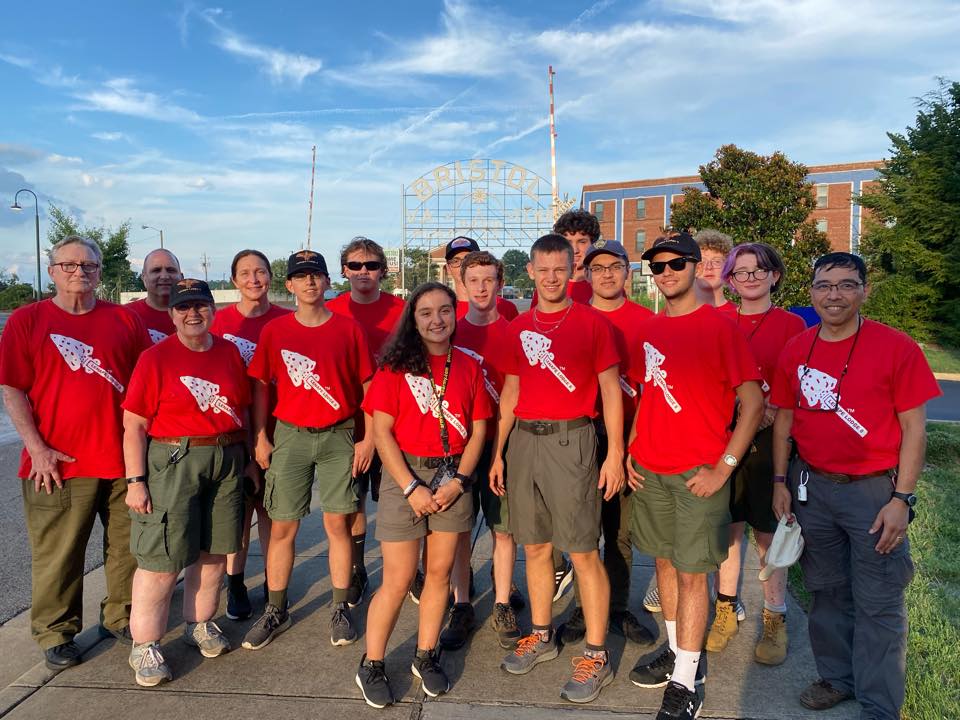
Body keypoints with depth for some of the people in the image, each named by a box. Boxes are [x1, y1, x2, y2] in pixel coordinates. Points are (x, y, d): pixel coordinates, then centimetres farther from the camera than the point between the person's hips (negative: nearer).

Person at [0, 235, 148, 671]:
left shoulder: (125, 320, 6)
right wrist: (37, 448, -9)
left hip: (124, 457, 3)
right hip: (58, 463, -2)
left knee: (129, 547, 12)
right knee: (57, 554, 8)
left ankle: (120, 618, 31)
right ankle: (56, 633, 26)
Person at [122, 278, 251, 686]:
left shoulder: (229, 353, 8)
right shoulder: (155, 358, -4)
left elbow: (243, 410, 14)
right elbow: (134, 425, -6)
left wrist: (248, 458, 11)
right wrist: (136, 480, -10)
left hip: (227, 461, 4)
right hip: (172, 463, -4)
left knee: (214, 551, 12)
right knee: (162, 560, -2)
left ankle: (200, 625, 31)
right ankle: (145, 646, 13)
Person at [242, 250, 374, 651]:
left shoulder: (348, 328, 0)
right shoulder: (275, 330, 2)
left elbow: (368, 386, 2)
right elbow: (260, 386, 7)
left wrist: (368, 438, -2)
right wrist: (260, 438, 1)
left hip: (339, 437, -1)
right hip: (290, 436, 1)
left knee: (338, 523, 5)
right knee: (282, 526, 6)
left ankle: (341, 609, 20)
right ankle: (275, 611, 22)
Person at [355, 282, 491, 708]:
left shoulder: (468, 366, 5)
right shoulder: (396, 366, -4)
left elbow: (478, 429, 4)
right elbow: (382, 431, -7)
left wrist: (459, 480, -7)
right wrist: (411, 487, -12)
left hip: (452, 475, 3)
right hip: (405, 473, -3)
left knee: (440, 572, 11)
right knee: (398, 580, 0)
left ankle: (426, 657, 29)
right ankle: (371, 666, 19)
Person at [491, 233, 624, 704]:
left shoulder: (592, 322, -2)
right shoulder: (520, 327, 11)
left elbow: (610, 390, -2)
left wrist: (615, 453, -9)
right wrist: (498, 452, 12)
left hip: (571, 439, -5)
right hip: (524, 439, 5)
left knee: (583, 551, -1)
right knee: (534, 546, 13)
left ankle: (596, 656, 12)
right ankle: (542, 636, 31)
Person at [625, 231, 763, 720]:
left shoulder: (719, 326, -8)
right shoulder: (650, 329, 9)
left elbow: (752, 402, -10)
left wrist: (723, 468, -14)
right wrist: (630, 450, 8)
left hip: (698, 472, -6)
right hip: (649, 469, 6)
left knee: (691, 572, 1)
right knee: (664, 561, 15)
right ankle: (675, 651, 33)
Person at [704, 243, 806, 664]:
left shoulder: (791, 325, 0)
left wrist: (771, 413, -17)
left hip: (769, 439, -2)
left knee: (769, 532, 6)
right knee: (727, 527, 10)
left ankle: (775, 621, 22)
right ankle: (726, 612, 25)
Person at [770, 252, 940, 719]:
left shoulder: (896, 347, -9)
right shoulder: (796, 350, 3)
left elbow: (914, 427, -7)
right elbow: (784, 418, 10)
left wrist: (901, 498, -11)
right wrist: (780, 481, 6)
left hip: (874, 491, -4)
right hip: (811, 487, 4)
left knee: (878, 605, 5)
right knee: (827, 593, 18)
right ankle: (837, 678, 37)